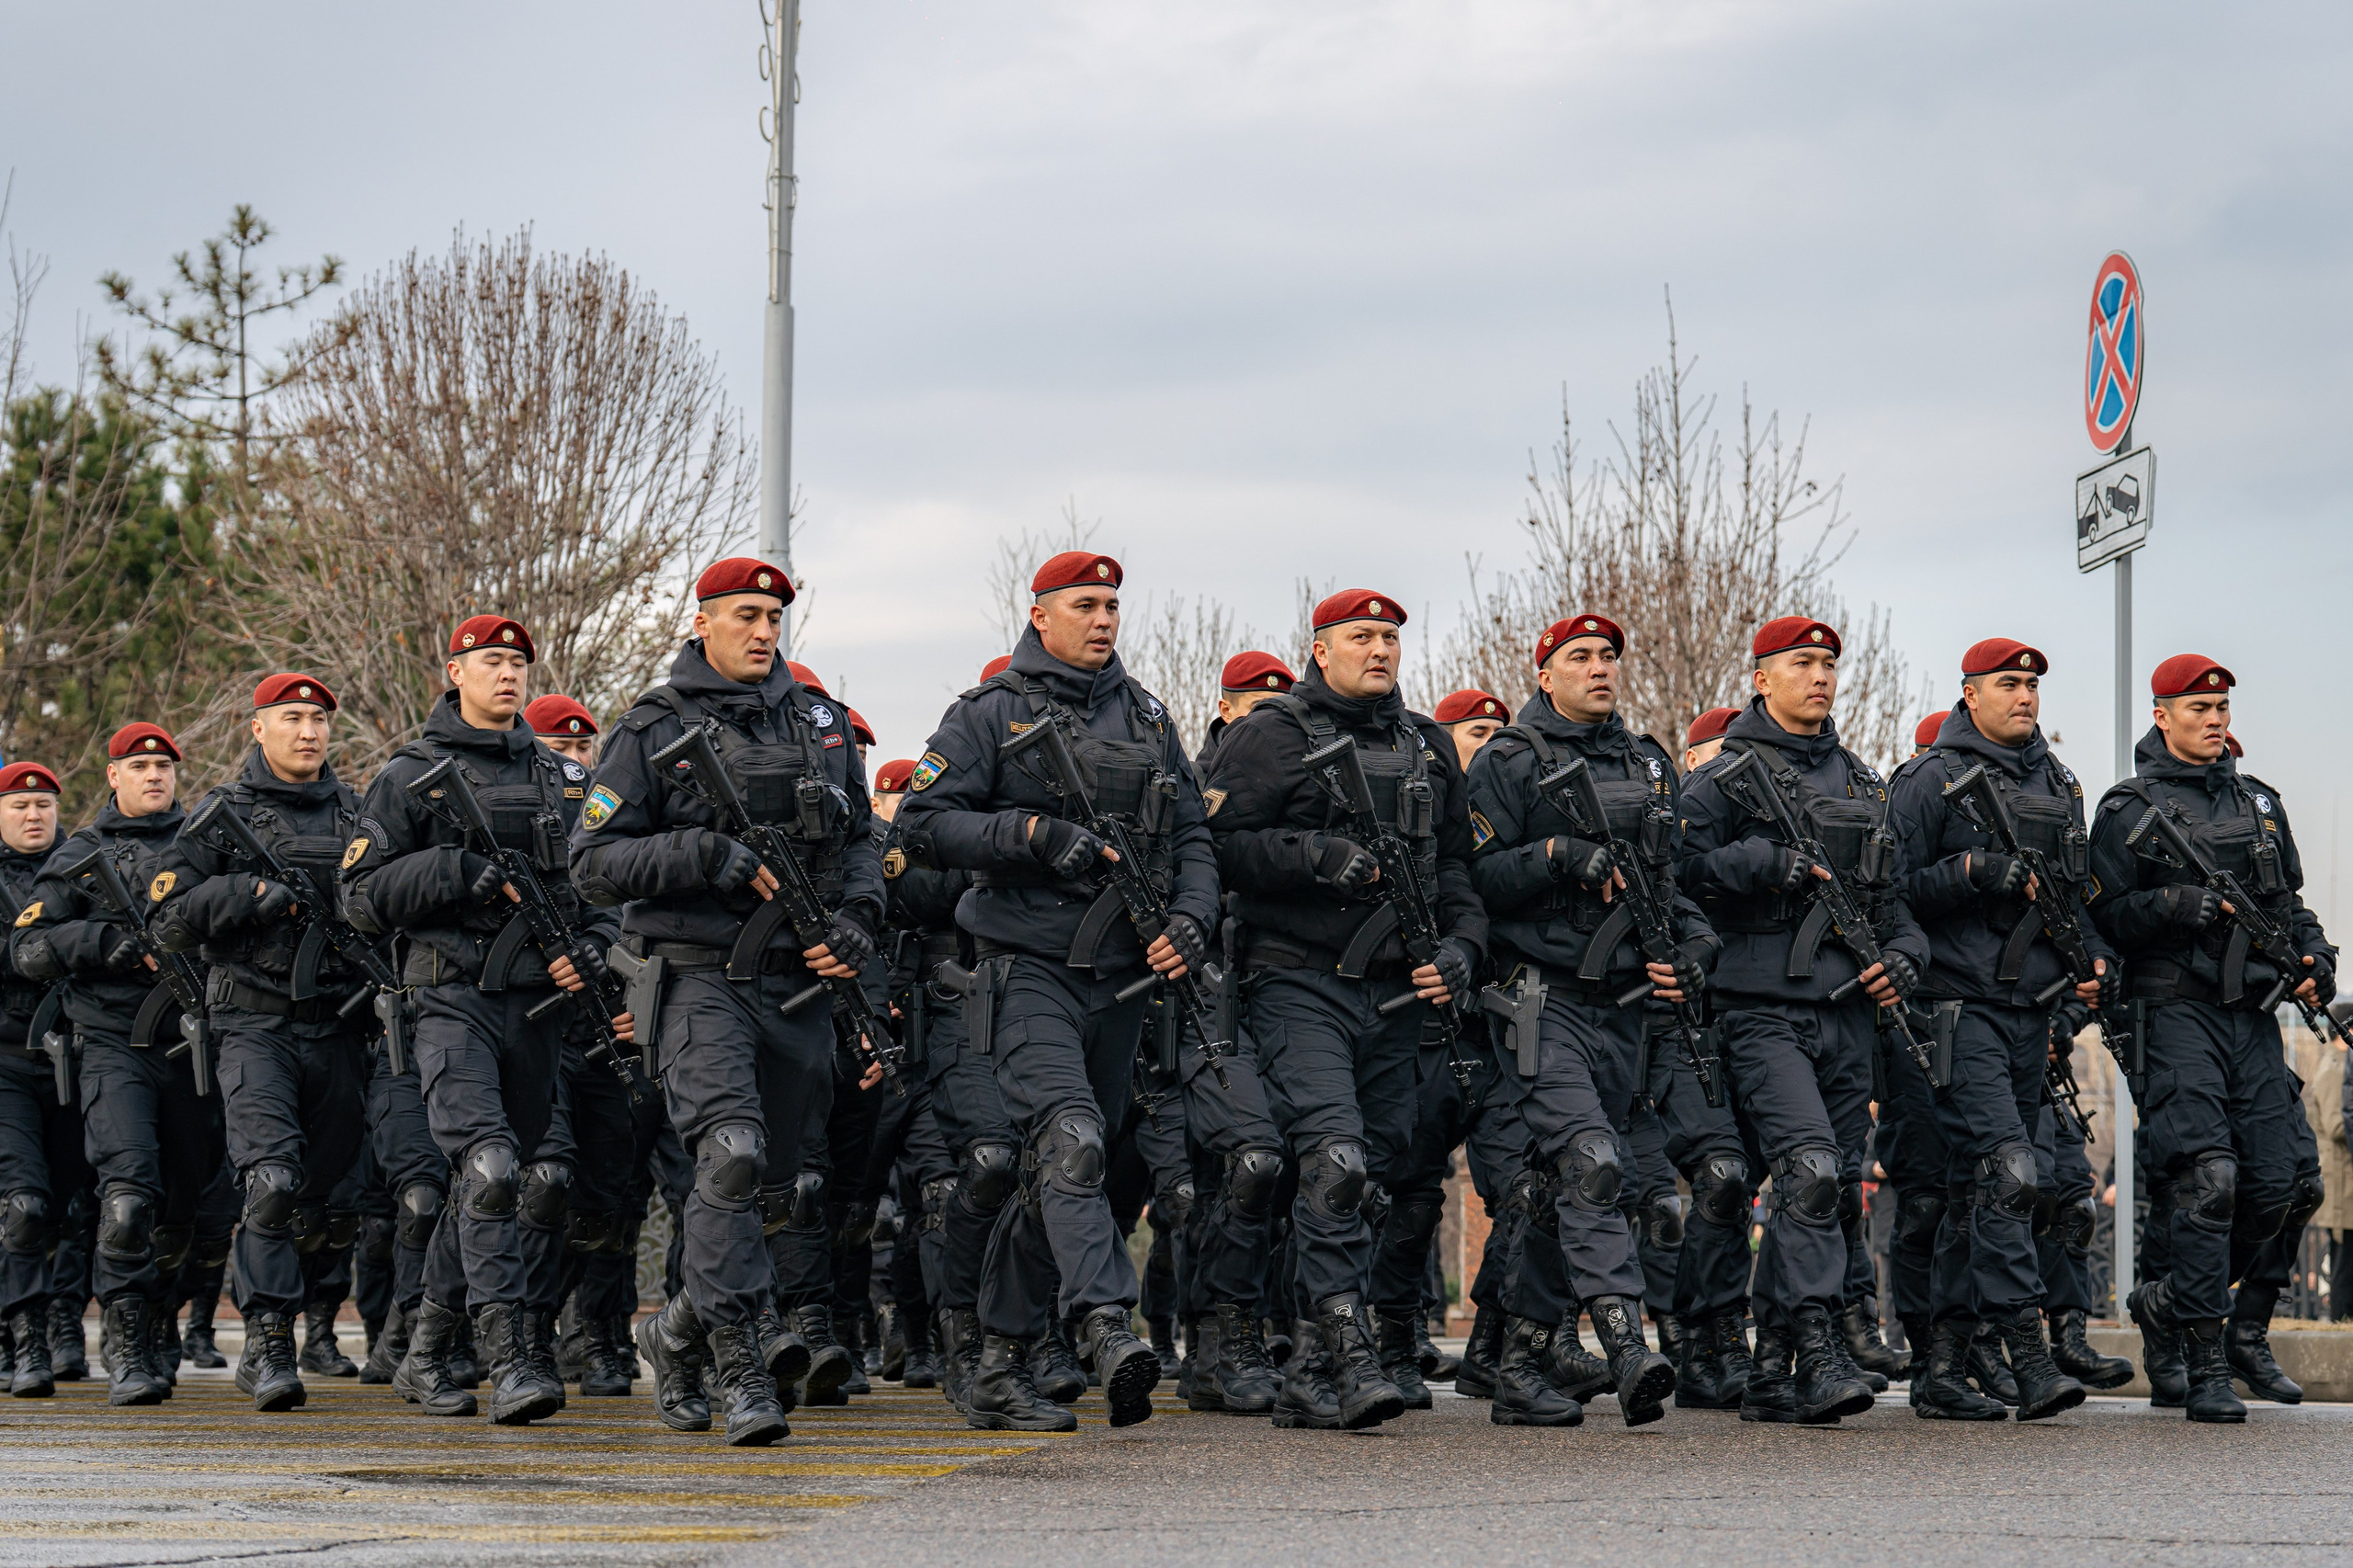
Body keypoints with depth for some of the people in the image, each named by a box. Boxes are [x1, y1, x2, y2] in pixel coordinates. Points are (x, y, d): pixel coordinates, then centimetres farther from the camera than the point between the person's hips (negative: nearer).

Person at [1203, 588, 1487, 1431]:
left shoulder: (1428, 744, 18)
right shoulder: (1273, 735, 0)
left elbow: (1455, 863, 23)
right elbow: (1220, 842, -8)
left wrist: (1459, 947, 6)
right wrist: (1321, 856, -19)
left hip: (1397, 993, 6)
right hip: (1300, 982, -6)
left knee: (1371, 1172, 5)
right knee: (1334, 1160, -21)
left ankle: (1309, 1375, 12)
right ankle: (1348, 1353, -21)